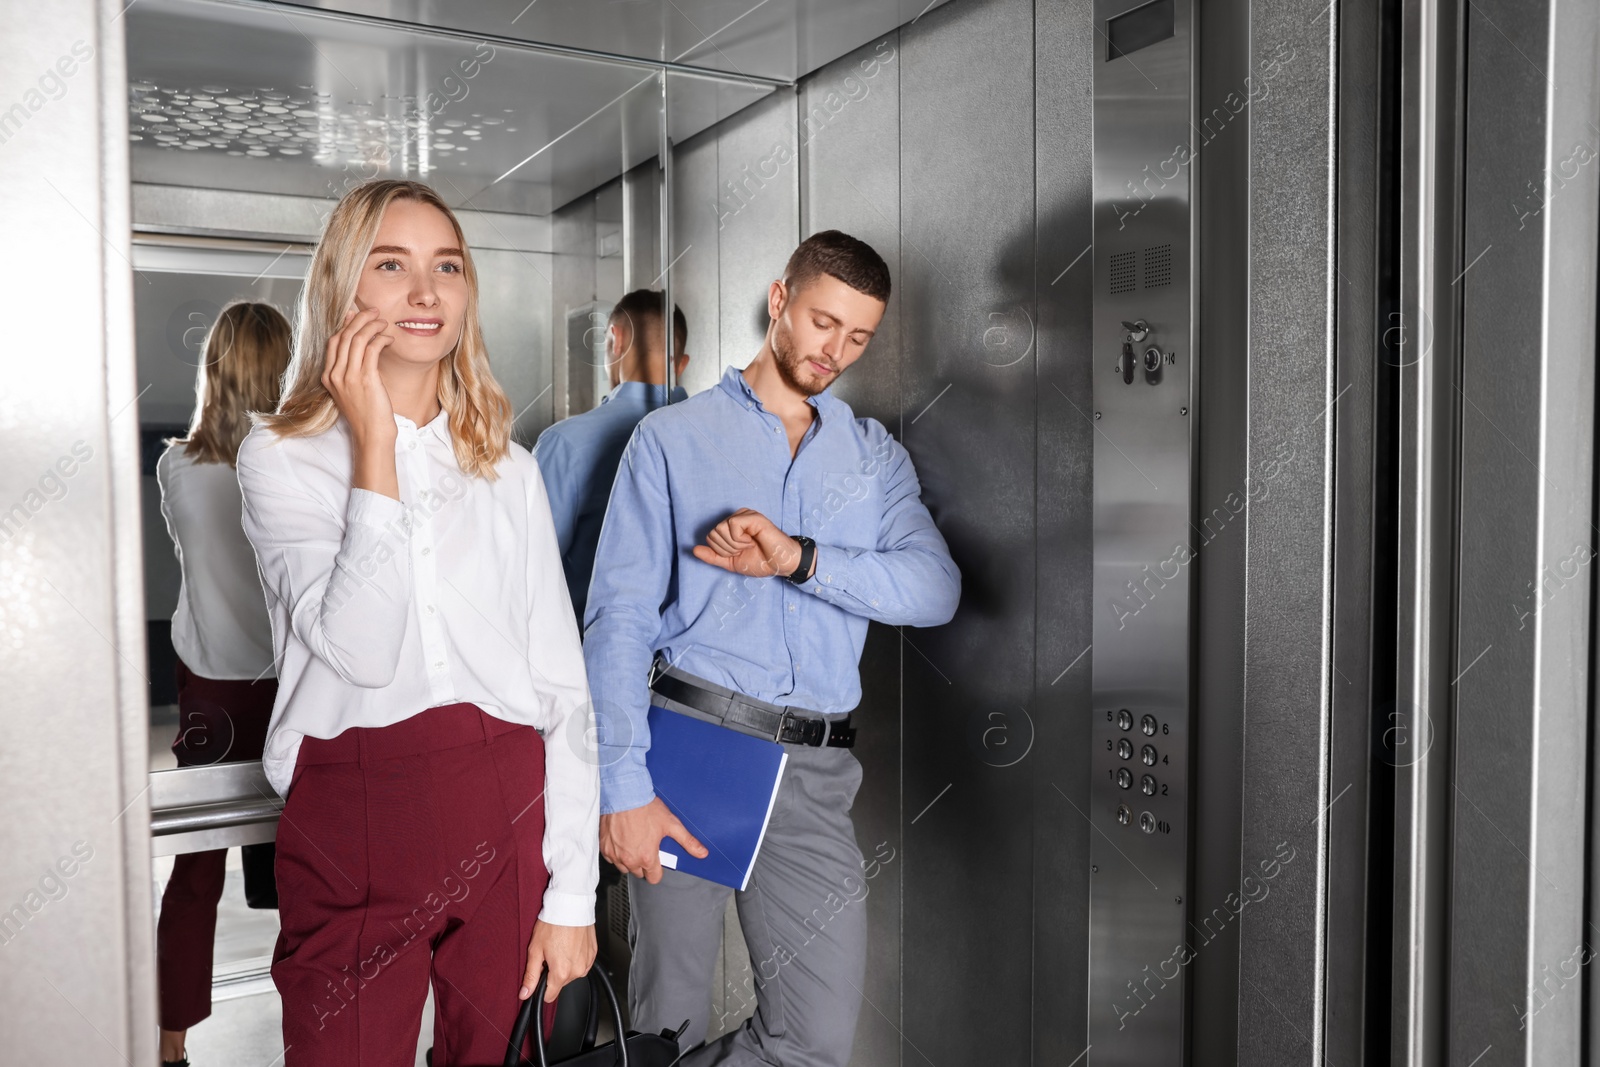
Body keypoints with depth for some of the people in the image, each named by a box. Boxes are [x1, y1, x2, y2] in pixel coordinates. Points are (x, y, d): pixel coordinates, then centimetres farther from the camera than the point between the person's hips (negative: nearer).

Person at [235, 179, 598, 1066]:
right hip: (350, 825, -2)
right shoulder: (281, 458, 0)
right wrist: (375, 445, -13)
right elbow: (363, 651, -16)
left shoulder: (507, 467, 7)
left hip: (508, 824, 3)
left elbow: (562, 684, 4)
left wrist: (571, 892, 0)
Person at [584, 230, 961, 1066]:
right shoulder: (672, 437, 6)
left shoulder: (876, 455, 15)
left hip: (815, 766, 3)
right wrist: (623, 784, -13)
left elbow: (935, 590, -2)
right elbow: (619, 614, -2)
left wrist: (799, 558, -17)